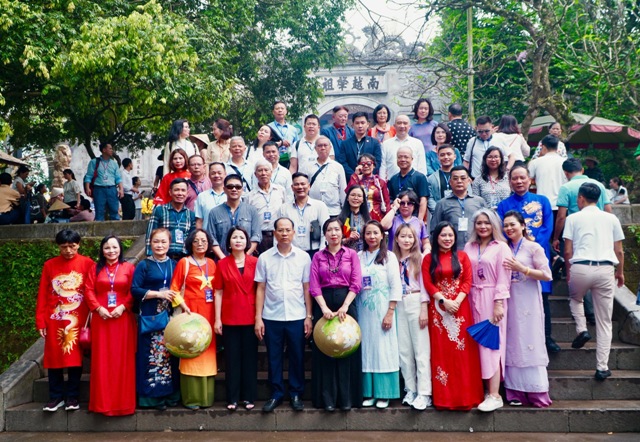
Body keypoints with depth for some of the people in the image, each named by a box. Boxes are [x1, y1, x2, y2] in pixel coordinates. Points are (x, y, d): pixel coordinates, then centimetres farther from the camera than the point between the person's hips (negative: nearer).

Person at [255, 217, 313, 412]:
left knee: (297, 357, 8)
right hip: (271, 317, 0)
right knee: (274, 358, 9)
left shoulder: (303, 257, 2)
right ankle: (276, 394, 23)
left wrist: (309, 316, 1)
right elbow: (260, 289, 4)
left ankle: (296, 394, 23)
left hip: (297, 317, 0)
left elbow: (307, 288, 4)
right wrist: (258, 318, 0)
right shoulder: (264, 257, 2)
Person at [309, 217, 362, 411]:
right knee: (324, 351, 2)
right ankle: (327, 398, 9)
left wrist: (344, 306, -14)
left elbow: (356, 284, -2)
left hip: (346, 302, -1)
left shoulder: (351, 254, 6)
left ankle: (347, 398, 9)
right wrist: (325, 308, -13)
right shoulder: (318, 256, 8)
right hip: (323, 303, 1)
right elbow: (314, 286, -1)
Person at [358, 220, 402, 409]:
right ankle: (368, 392, 15)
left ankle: (384, 394, 10)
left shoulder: (389, 257, 0)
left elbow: (396, 287, -4)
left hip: (382, 310, -2)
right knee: (366, 349, 6)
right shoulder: (358, 257, 7)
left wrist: (390, 313, -10)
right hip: (363, 310, 2)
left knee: (383, 349, 1)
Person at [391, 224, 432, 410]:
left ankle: (424, 393, -2)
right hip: (399, 305, 4)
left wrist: (424, 309, -10)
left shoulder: (419, 258, 2)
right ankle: (410, 389, 16)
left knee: (421, 349, -4)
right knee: (404, 350, 6)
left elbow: (424, 284, -3)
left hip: (416, 303, -4)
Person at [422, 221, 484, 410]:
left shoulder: (462, 256, 9)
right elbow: (428, 283, -1)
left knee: (462, 350, 0)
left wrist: (457, 301, -13)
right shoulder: (429, 258, 8)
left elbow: (467, 281, 0)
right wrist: (444, 300, -14)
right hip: (438, 309, 0)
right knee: (441, 351, 2)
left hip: (460, 307, 0)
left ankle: (465, 395, 8)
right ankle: (444, 396, 10)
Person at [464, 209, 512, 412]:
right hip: (473, 299, 5)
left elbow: (503, 279, -8)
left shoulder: (501, 247, -3)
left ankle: (494, 395, -2)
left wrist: (499, 304, -14)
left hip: (492, 299, -5)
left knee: (491, 344, -5)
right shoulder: (469, 247, 11)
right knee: (478, 344, 6)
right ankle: (485, 389, 14)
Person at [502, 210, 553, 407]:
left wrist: (522, 269, -14)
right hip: (509, 301, 4)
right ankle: (516, 392, 11)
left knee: (530, 343, -3)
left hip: (528, 302, -4)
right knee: (512, 345, 4)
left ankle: (537, 393, 6)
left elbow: (547, 275, -8)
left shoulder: (533, 248, -1)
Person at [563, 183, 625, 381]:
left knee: (575, 298, 32)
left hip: (580, 268, -1)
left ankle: (581, 330, 8)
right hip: (606, 269, 2)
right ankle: (602, 368, 8)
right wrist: (620, 272, 25)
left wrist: (568, 271, 14)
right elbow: (619, 251, 12)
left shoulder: (573, 218, 5)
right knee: (604, 322, 8)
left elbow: (568, 251, 0)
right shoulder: (611, 218, 12)